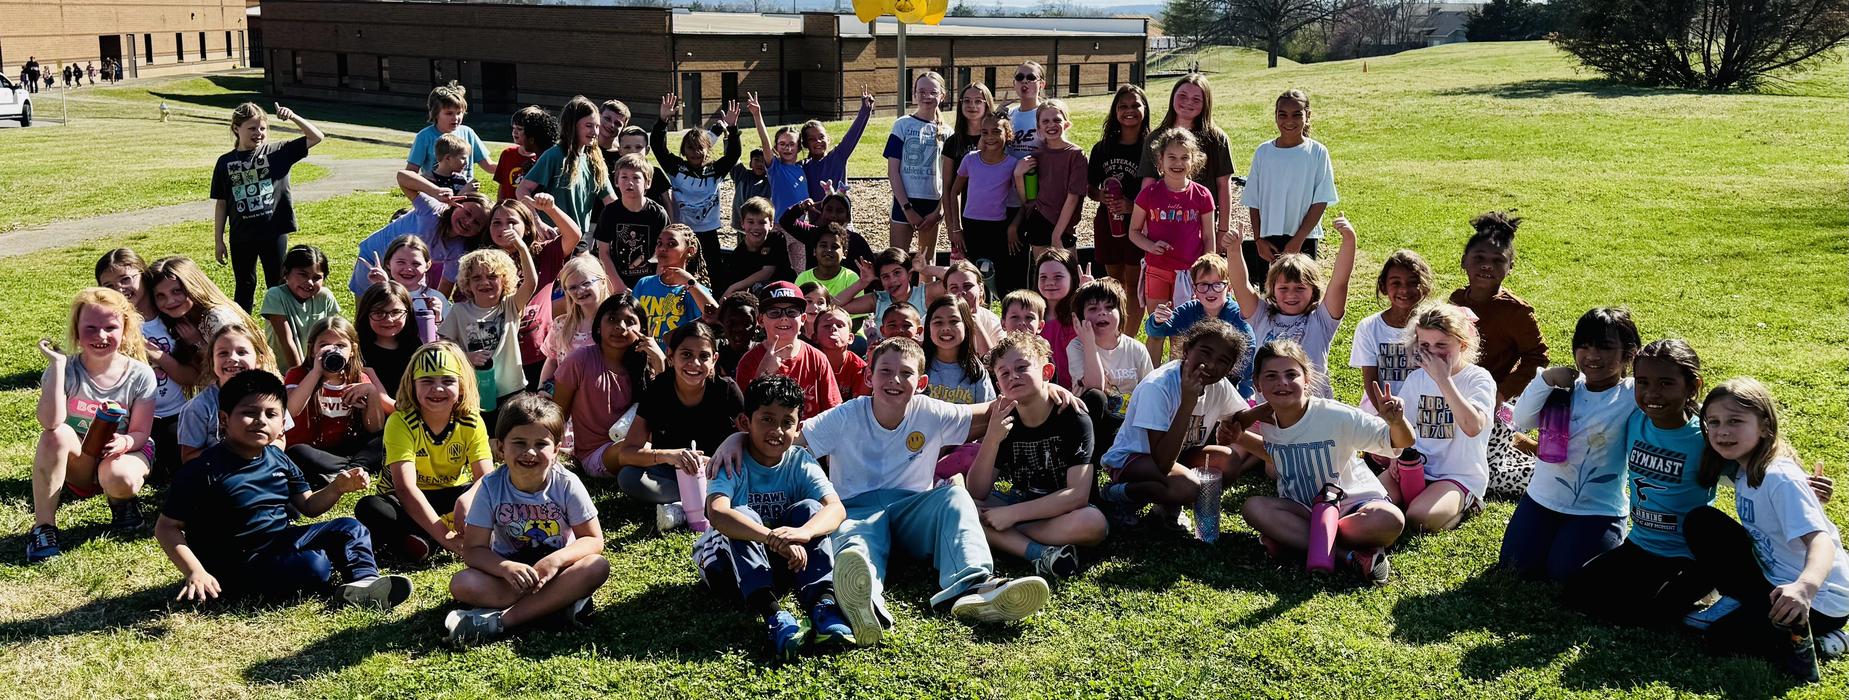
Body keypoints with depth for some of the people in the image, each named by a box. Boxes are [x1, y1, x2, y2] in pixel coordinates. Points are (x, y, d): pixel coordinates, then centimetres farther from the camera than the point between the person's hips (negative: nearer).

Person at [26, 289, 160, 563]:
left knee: (121, 479, -37)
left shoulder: (140, 375, -11)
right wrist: (57, 365, -29)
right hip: (77, 465, 1)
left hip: (120, 455, -1)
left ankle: (120, 499, 3)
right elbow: (50, 423, -29)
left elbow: (141, 433, -7)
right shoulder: (65, 370, -12)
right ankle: (43, 526, -22)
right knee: (57, 434, -32)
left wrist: (125, 442, -32)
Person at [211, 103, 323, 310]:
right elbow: (221, 203, 6)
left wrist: (293, 117, -20)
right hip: (241, 237, 1)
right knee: (245, 286, 13)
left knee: (277, 285, 8)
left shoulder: (277, 153, -1)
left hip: (274, 232, -1)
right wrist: (218, 240, 5)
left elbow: (316, 137, -6)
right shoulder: (226, 162, 2)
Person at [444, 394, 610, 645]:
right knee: (461, 584, -26)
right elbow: (473, 549, -12)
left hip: (555, 568, 0)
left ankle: (499, 620, -31)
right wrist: (507, 568, -32)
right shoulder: (491, 487, -12)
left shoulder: (566, 484, -14)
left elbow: (593, 539, -10)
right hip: (509, 569, 0)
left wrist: (556, 560, -29)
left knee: (597, 566, -31)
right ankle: (559, 601, -26)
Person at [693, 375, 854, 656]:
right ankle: (771, 612, -47)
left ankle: (822, 601, -37)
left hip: (782, 563, 3)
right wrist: (773, 537, -52)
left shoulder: (801, 462, -7)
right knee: (743, 516, -30)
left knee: (809, 508, -20)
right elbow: (717, 512, -37)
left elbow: (836, 508, -24)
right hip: (729, 564, -2)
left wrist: (803, 532, -47)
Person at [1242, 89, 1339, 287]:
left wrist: (1298, 240, -10)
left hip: (1304, 241, -2)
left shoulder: (1317, 152, -3)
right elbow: (1253, 203, 6)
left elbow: (1320, 202, -5)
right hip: (1267, 241, 2)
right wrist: (1259, 239, -2)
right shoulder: (1263, 152, 3)